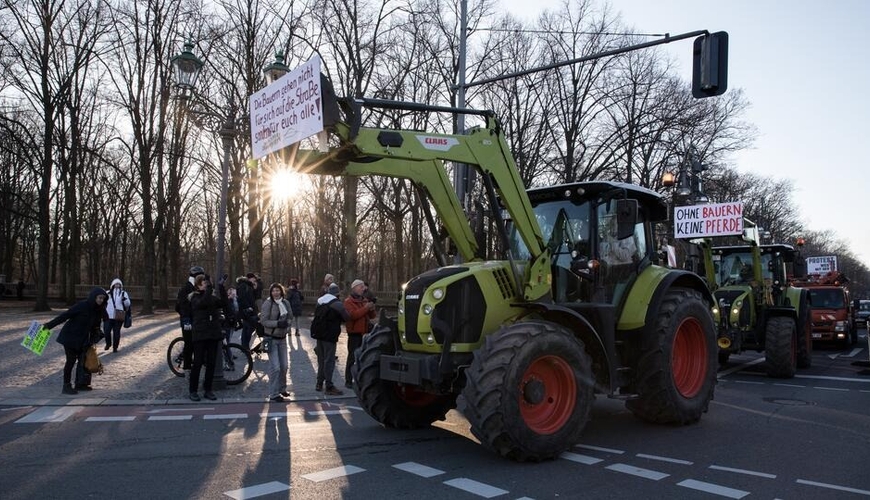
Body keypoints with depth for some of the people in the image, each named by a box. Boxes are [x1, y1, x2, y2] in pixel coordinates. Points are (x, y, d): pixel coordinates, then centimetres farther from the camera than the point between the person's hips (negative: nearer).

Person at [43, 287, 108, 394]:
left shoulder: (98, 310, -1)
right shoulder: (82, 306, -21)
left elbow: (95, 327, 8)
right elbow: (65, 315, -20)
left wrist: (92, 340, 5)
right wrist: (49, 325, -20)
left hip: (82, 339, 7)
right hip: (70, 336, -7)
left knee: (82, 359, 9)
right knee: (71, 360, -6)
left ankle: (79, 384, 19)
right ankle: (66, 386, 1)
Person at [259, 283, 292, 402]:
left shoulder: (286, 303, 2)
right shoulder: (267, 304, -13)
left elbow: (289, 317, 11)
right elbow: (263, 321, -16)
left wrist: (286, 323, -10)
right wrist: (277, 323, -27)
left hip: (282, 338, 6)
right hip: (271, 338, -6)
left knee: (284, 366, 14)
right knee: (275, 367, -8)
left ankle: (282, 389, 34)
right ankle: (273, 394, 2)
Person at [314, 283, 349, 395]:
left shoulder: (320, 302, 11)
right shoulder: (337, 304, -13)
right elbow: (347, 318, -11)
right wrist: (339, 319, 8)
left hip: (319, 335, 7)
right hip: (330, 336, -7)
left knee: (321, 359, 17)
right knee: (329, 361, -4)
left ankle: (319, 384, 25)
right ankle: (329, 387, -2)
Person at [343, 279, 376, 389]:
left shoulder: (365, 300, 15)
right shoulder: (348, 302, -6)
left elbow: (372, 316, 15)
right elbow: (353, 315, -22)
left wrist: (372, 309, -6)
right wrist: (366, 308, -22)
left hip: (365, 333, 7)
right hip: (354, 334, -7)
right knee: (352, 358, -6)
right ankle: (348, 381, -1)